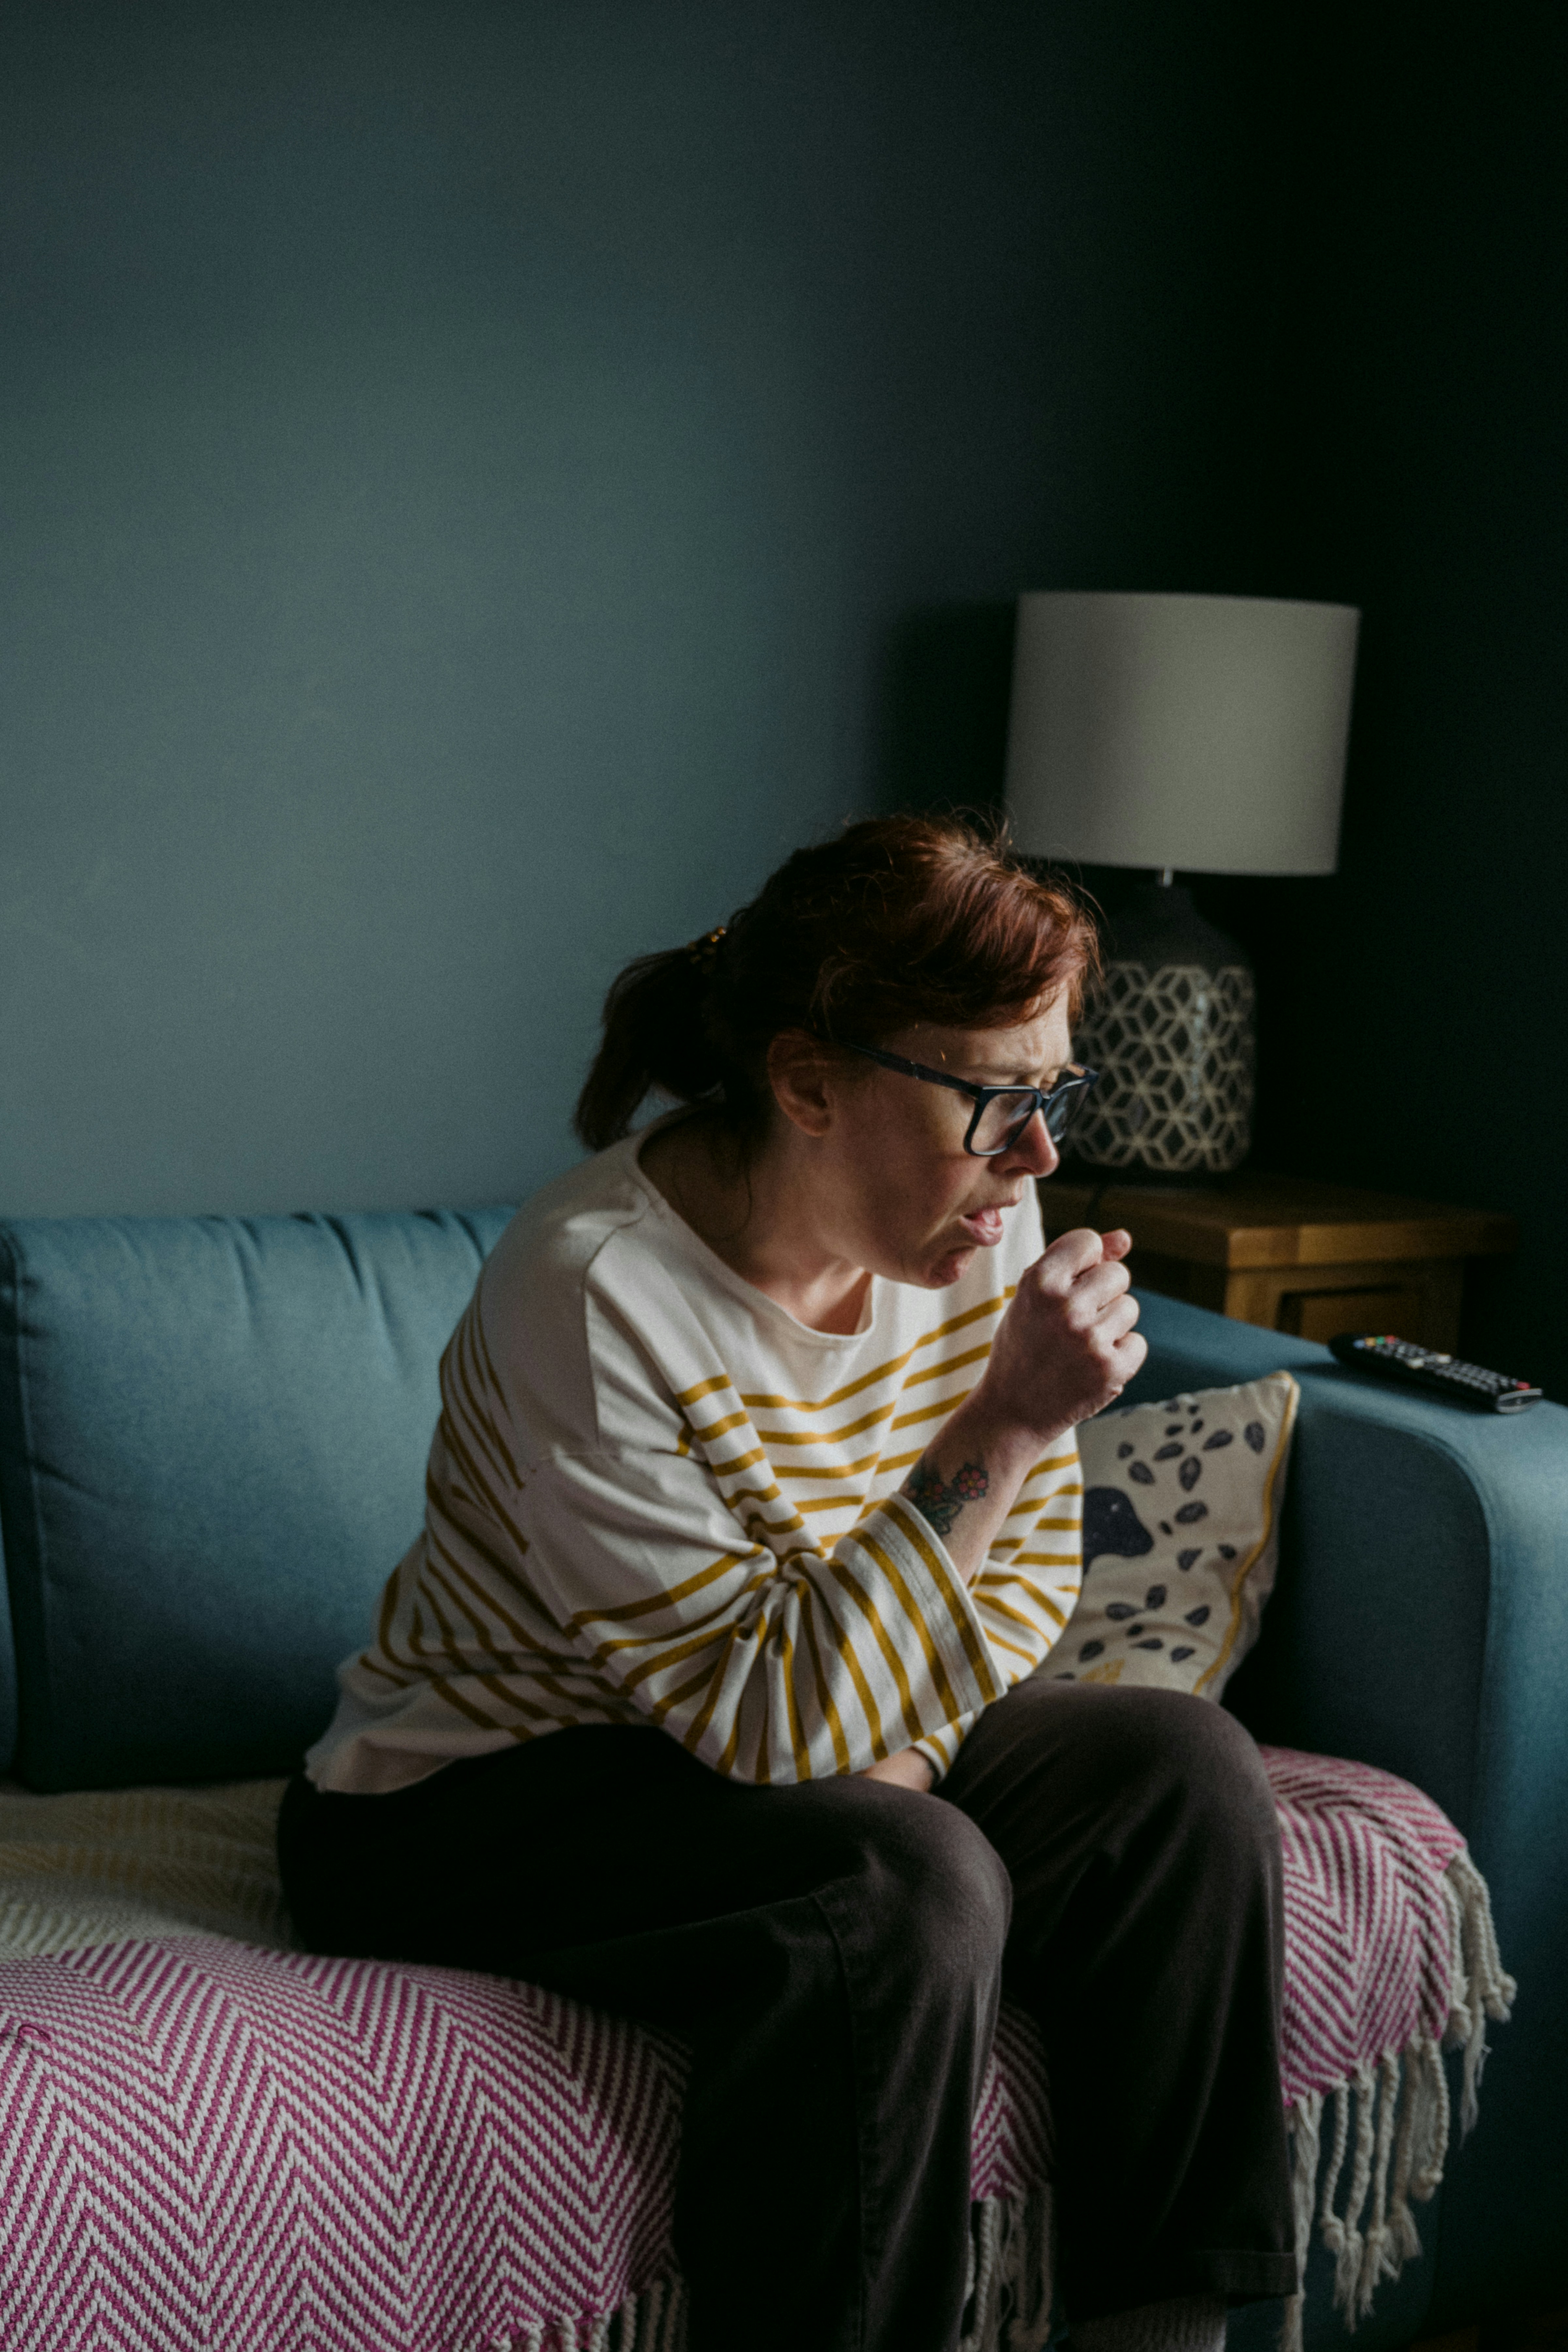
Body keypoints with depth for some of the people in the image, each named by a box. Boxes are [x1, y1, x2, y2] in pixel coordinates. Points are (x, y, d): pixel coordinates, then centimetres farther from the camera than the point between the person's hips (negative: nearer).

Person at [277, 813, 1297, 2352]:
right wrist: (1002, 1428, -34)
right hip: (473, 1798, -7)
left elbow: (1026, 1571, 4)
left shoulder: (975, 1217, -8)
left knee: (1184, 1766, -12)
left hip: (825, 1720, 7)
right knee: (909, 1886, -32)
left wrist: (897, 1759, -16)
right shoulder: (595, 1297, -29)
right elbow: (767, 1724, -28)